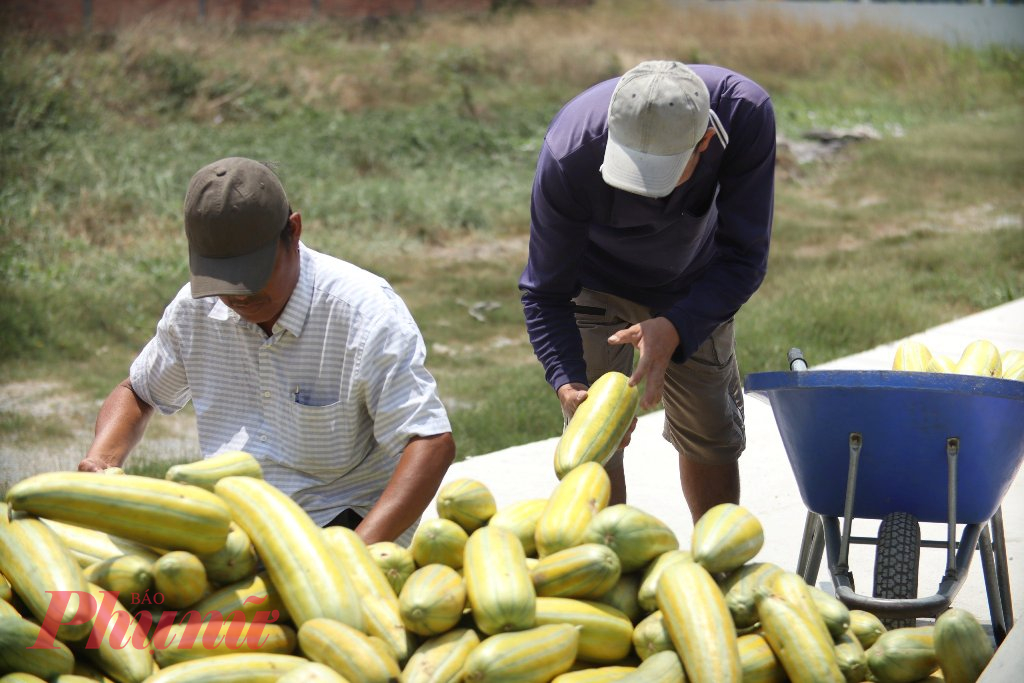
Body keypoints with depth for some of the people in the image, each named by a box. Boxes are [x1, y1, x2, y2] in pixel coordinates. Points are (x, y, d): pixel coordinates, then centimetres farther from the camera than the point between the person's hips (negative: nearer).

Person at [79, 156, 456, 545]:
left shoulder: (366, 312, -15)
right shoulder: (196, 308, 2)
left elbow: (432, 444, -22)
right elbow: (137, 393, 21)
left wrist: (359, 552, -37)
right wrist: (101, 458, -3)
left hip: (343, 522, -6)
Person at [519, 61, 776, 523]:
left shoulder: (745, 113, -37)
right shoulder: (568, 153, -40)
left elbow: (744, 259, -29)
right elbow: (544, 293, -27)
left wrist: (675, 329, -45)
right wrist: (568, 384, -43)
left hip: (694, 285, 2)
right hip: (596, 286, -2)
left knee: (711, 439, 11)